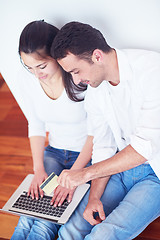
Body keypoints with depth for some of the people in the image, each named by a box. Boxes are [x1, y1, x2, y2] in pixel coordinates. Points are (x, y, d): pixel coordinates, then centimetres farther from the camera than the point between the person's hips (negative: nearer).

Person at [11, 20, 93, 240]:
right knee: (31, 212, -18)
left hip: (88, 155, -4)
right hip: (53, 153, 4)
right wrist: (39, 169, -5)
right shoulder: (26, 81, -6)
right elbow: (36, 126, 6)